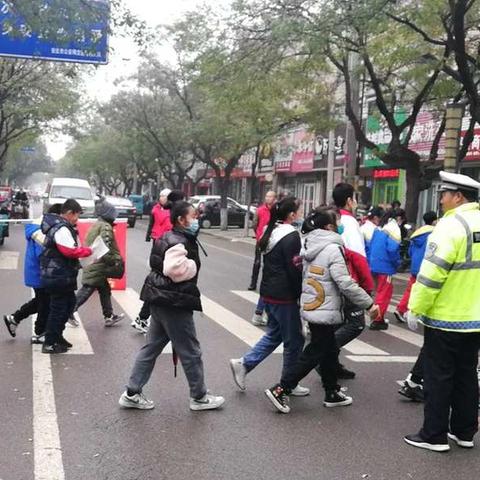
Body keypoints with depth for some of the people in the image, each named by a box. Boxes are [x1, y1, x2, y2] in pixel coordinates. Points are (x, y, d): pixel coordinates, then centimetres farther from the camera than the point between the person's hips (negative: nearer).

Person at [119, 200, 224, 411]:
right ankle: (199, 397, 17)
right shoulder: (180, 243, -19)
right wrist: (193, 265, -14)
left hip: (161, 301, 10)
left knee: (152, 346, 14)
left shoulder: (168, 238, 14)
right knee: (191, 352, 3)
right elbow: (175, 270, -32)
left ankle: (132, 393, 19)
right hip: (174, 303, -10)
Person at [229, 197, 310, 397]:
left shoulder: (271, 232, 9)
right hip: (284, 296, -9)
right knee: (293, 340, 6)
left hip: (268, 292, 9)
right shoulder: (291, 236, -17)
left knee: (274, 334, 21)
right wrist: (300, 294, -9)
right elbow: (294, 269, -19)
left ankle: (243, 364, 14)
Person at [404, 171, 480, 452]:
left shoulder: (451, 225, -18)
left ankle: (435, 435, 10)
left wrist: (415, 309, -14)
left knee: (438, 377, 2)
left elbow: (432, 273, -22)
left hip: (445, 318, -8)